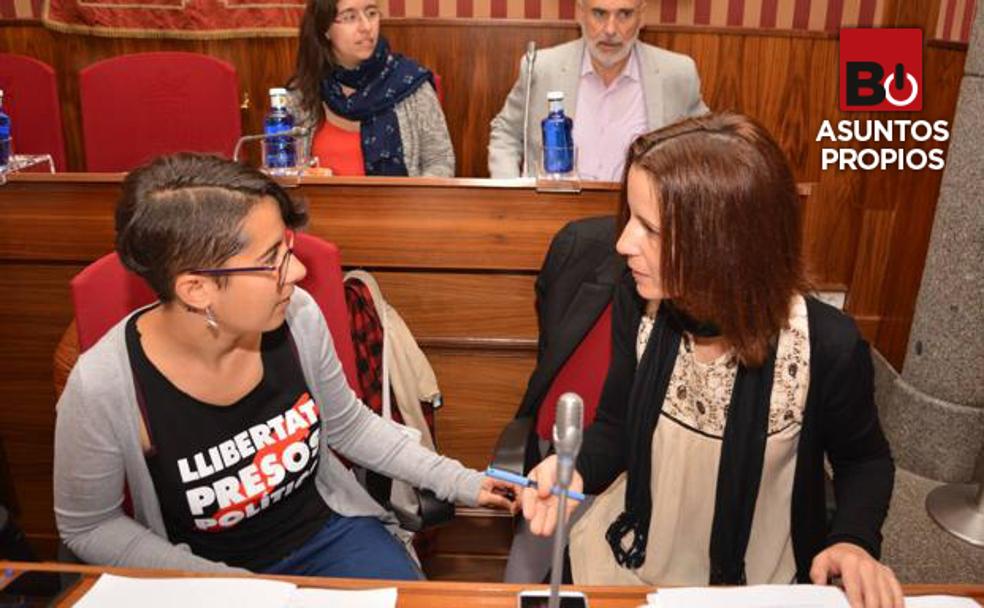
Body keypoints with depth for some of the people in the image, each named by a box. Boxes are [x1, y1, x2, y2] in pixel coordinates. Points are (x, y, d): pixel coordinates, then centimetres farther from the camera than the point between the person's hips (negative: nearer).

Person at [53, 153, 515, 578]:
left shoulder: (297, 316, -14)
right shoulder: (103, 386, -22)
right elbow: (89, 527, -6)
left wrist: (456, 481, -1)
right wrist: (223, 585, -15)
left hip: (328, 528, 2)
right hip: (206, 570, -1)